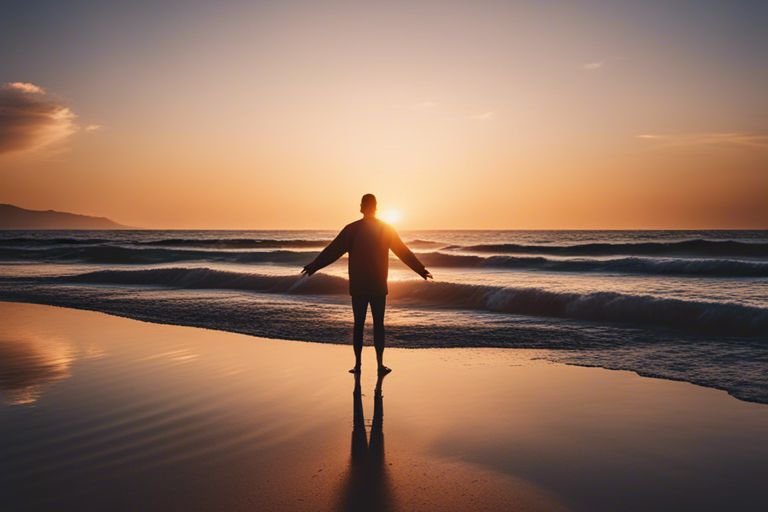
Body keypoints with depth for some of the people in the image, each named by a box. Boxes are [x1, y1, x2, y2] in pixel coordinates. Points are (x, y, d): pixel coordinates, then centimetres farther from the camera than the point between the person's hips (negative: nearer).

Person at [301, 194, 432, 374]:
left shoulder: (352, 229, -4)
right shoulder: (386, 229, 1)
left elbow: (332, 251, -3)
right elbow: (404, 253, 9)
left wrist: (313, 267, 5)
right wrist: (421, 270, 20)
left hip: (358, 286, -1)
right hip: (379, 286, 1)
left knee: (358, 324, 5)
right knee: (378, 324, 6)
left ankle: (358, 364, 6)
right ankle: (380, 364, 5)